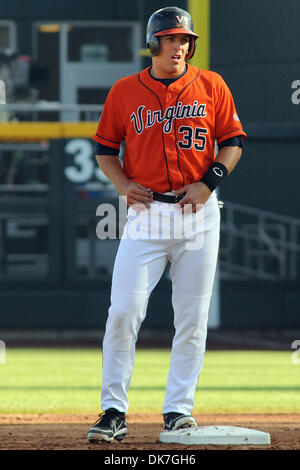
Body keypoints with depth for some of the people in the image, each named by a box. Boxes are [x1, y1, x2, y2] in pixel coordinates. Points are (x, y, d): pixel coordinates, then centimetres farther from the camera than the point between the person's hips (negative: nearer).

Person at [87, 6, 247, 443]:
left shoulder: (211, 86, 4)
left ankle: (179, 411, 12)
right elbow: (105, 147, 12)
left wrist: (208, 182, -8)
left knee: (192, 319, 3)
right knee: (123, 313, -9)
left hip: (198, 214, 1)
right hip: (146, 213, -1)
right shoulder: (124, 91, 4)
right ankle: (114, 413, -3)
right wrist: (123, 184, -5)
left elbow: (234, 141, 6)